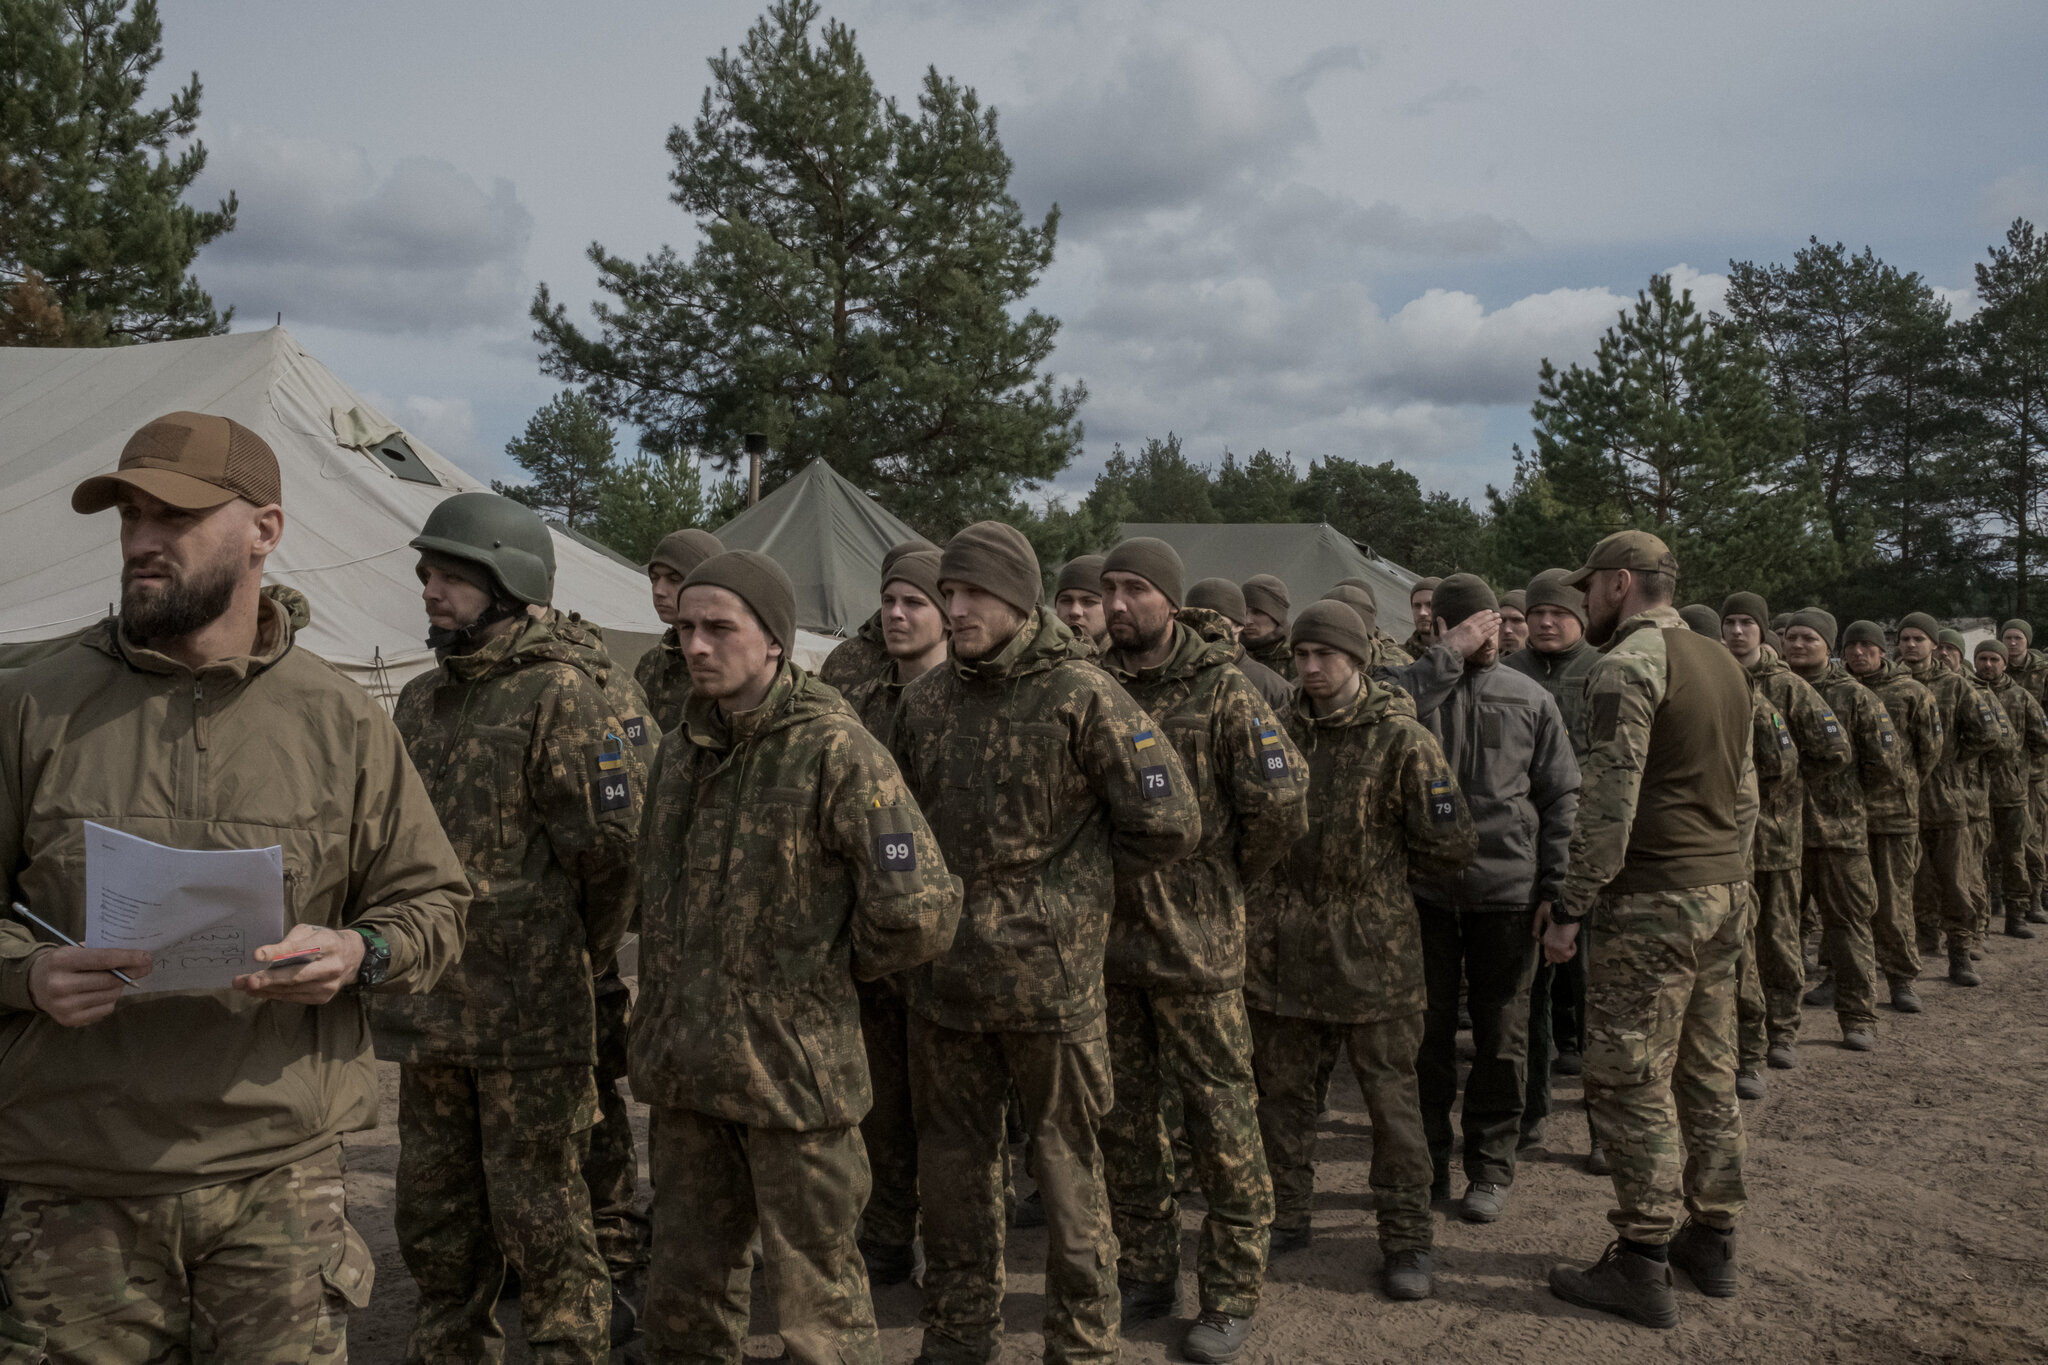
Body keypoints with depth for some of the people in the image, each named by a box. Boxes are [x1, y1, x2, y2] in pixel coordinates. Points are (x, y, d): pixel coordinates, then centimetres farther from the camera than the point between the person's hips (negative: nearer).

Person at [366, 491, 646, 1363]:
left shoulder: (559, 695, -12)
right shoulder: (420, 700, 12)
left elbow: (612, 839, -14)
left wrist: (575, 953, -2)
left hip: (528, 1012, -7)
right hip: (429, 1007, 8)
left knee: (539, 1212, 3)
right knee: (434, 1209, 19)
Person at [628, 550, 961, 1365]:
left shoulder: (836, 750, -15)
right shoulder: (682, 750, 8)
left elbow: (920, 914, -21)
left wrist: (829, 970, -6)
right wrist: (662, 1007, 15)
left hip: (793, 1072, -6)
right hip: (685, 1069, 7)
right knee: (684, 1297, 18)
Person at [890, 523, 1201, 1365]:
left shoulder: (1081, 696, -9)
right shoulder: (925, 700, 7)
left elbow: (1169, 823, -10)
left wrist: (1074, 882, -3)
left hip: (1049, 975, -5)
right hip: (944, 978, 5)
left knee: (1066, 1167, 7)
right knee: (951, 1167, 16)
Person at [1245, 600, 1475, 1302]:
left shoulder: (1401, 739, -7)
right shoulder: (1279, 731, 6)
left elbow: (1451, 843, -6)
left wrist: (1383, 869, 3)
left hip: (1371, 949, -4)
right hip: (1282, 946, 4)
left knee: (1391, 1094, 5)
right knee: (1283, 1089, 13)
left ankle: (1406, 1240, 18)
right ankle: (1288, 1218, 29)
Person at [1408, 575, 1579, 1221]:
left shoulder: (1528, 697, 4)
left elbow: (1561, 797, 6)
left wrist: (1553, 887, 1)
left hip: (1508, 889, 1)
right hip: (1425, 891, -1)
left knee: (1501, 1034, 8)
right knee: (1426, 1030, 8)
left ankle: (1491, 1167, 22)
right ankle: (1427, 1163, 23)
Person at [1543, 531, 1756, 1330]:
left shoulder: (1627, 665, -13)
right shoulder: (1723, 665, 14)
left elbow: (1609, 801, -19)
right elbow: (1745, 791, 18)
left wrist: (1571, 907, -14)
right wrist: (1721, 870, 22)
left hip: (1650, 902, -9)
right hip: (1721, 896, 9)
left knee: (1631, 1081, -2)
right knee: (1708, 1074, 14)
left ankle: (1641, 1266, 3)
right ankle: (1713, 1241, 24)